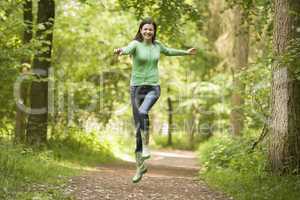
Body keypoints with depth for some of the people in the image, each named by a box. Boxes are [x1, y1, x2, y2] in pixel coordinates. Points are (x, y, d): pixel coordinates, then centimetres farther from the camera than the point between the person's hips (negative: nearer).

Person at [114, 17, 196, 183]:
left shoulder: (157, 45, 6)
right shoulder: (136, 44, -7)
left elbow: (168, 51, 29)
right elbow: (128, 49, -31)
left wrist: (186, 52, 41)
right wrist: (121, 51, -56)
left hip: (153, 88, 1)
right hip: (137, 88, -1)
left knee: (142, 112, -33)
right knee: (138, 128, 3)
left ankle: (146, 146, -16)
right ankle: (140, 166, 15)